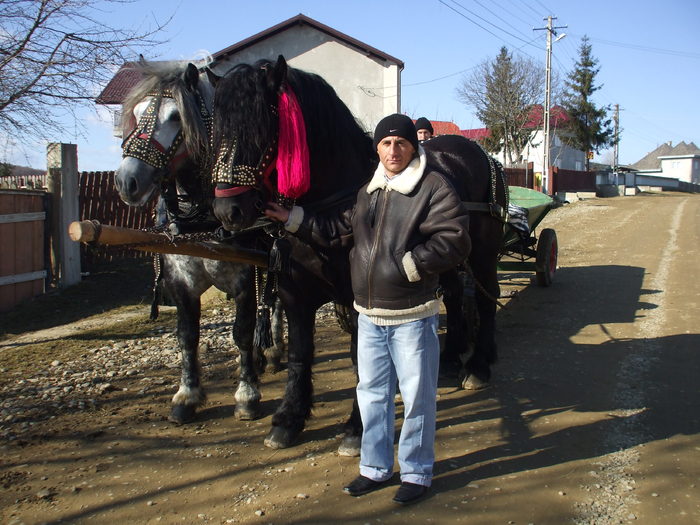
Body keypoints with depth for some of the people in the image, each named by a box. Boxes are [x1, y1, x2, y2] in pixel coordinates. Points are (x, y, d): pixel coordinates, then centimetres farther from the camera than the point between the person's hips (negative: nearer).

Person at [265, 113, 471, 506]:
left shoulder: (435, 188, -11)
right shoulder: (368, 192, 11)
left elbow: (455, 242, -19)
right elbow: (337, 231, 18)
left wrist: (409, 266, -23)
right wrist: (294, 219, 12)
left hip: (413, 315, -7)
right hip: (370, 315, 7)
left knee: (417, 396, 6)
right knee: (372, 393, 17)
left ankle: (417, 472, 24)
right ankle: (376, 468, 33)